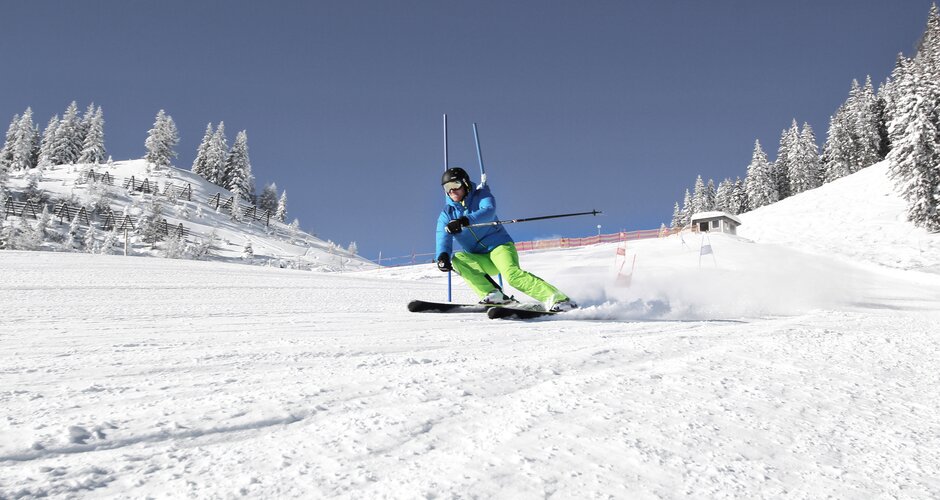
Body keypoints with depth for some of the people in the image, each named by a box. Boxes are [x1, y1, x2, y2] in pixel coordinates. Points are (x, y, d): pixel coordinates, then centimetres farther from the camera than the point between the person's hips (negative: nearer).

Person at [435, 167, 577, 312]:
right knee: (457, 259, -23)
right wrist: (443, 256, -30)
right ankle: (492, 294, -28)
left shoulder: (480, 196, 0)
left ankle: (557, 299, -32)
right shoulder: (447, 214, 9)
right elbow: (443, 239, -7)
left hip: (499, 245, -4)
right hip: (481, 260, 4)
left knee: (512, 274, -30)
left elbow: (488, 211, -23)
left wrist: (464, 221, -41)